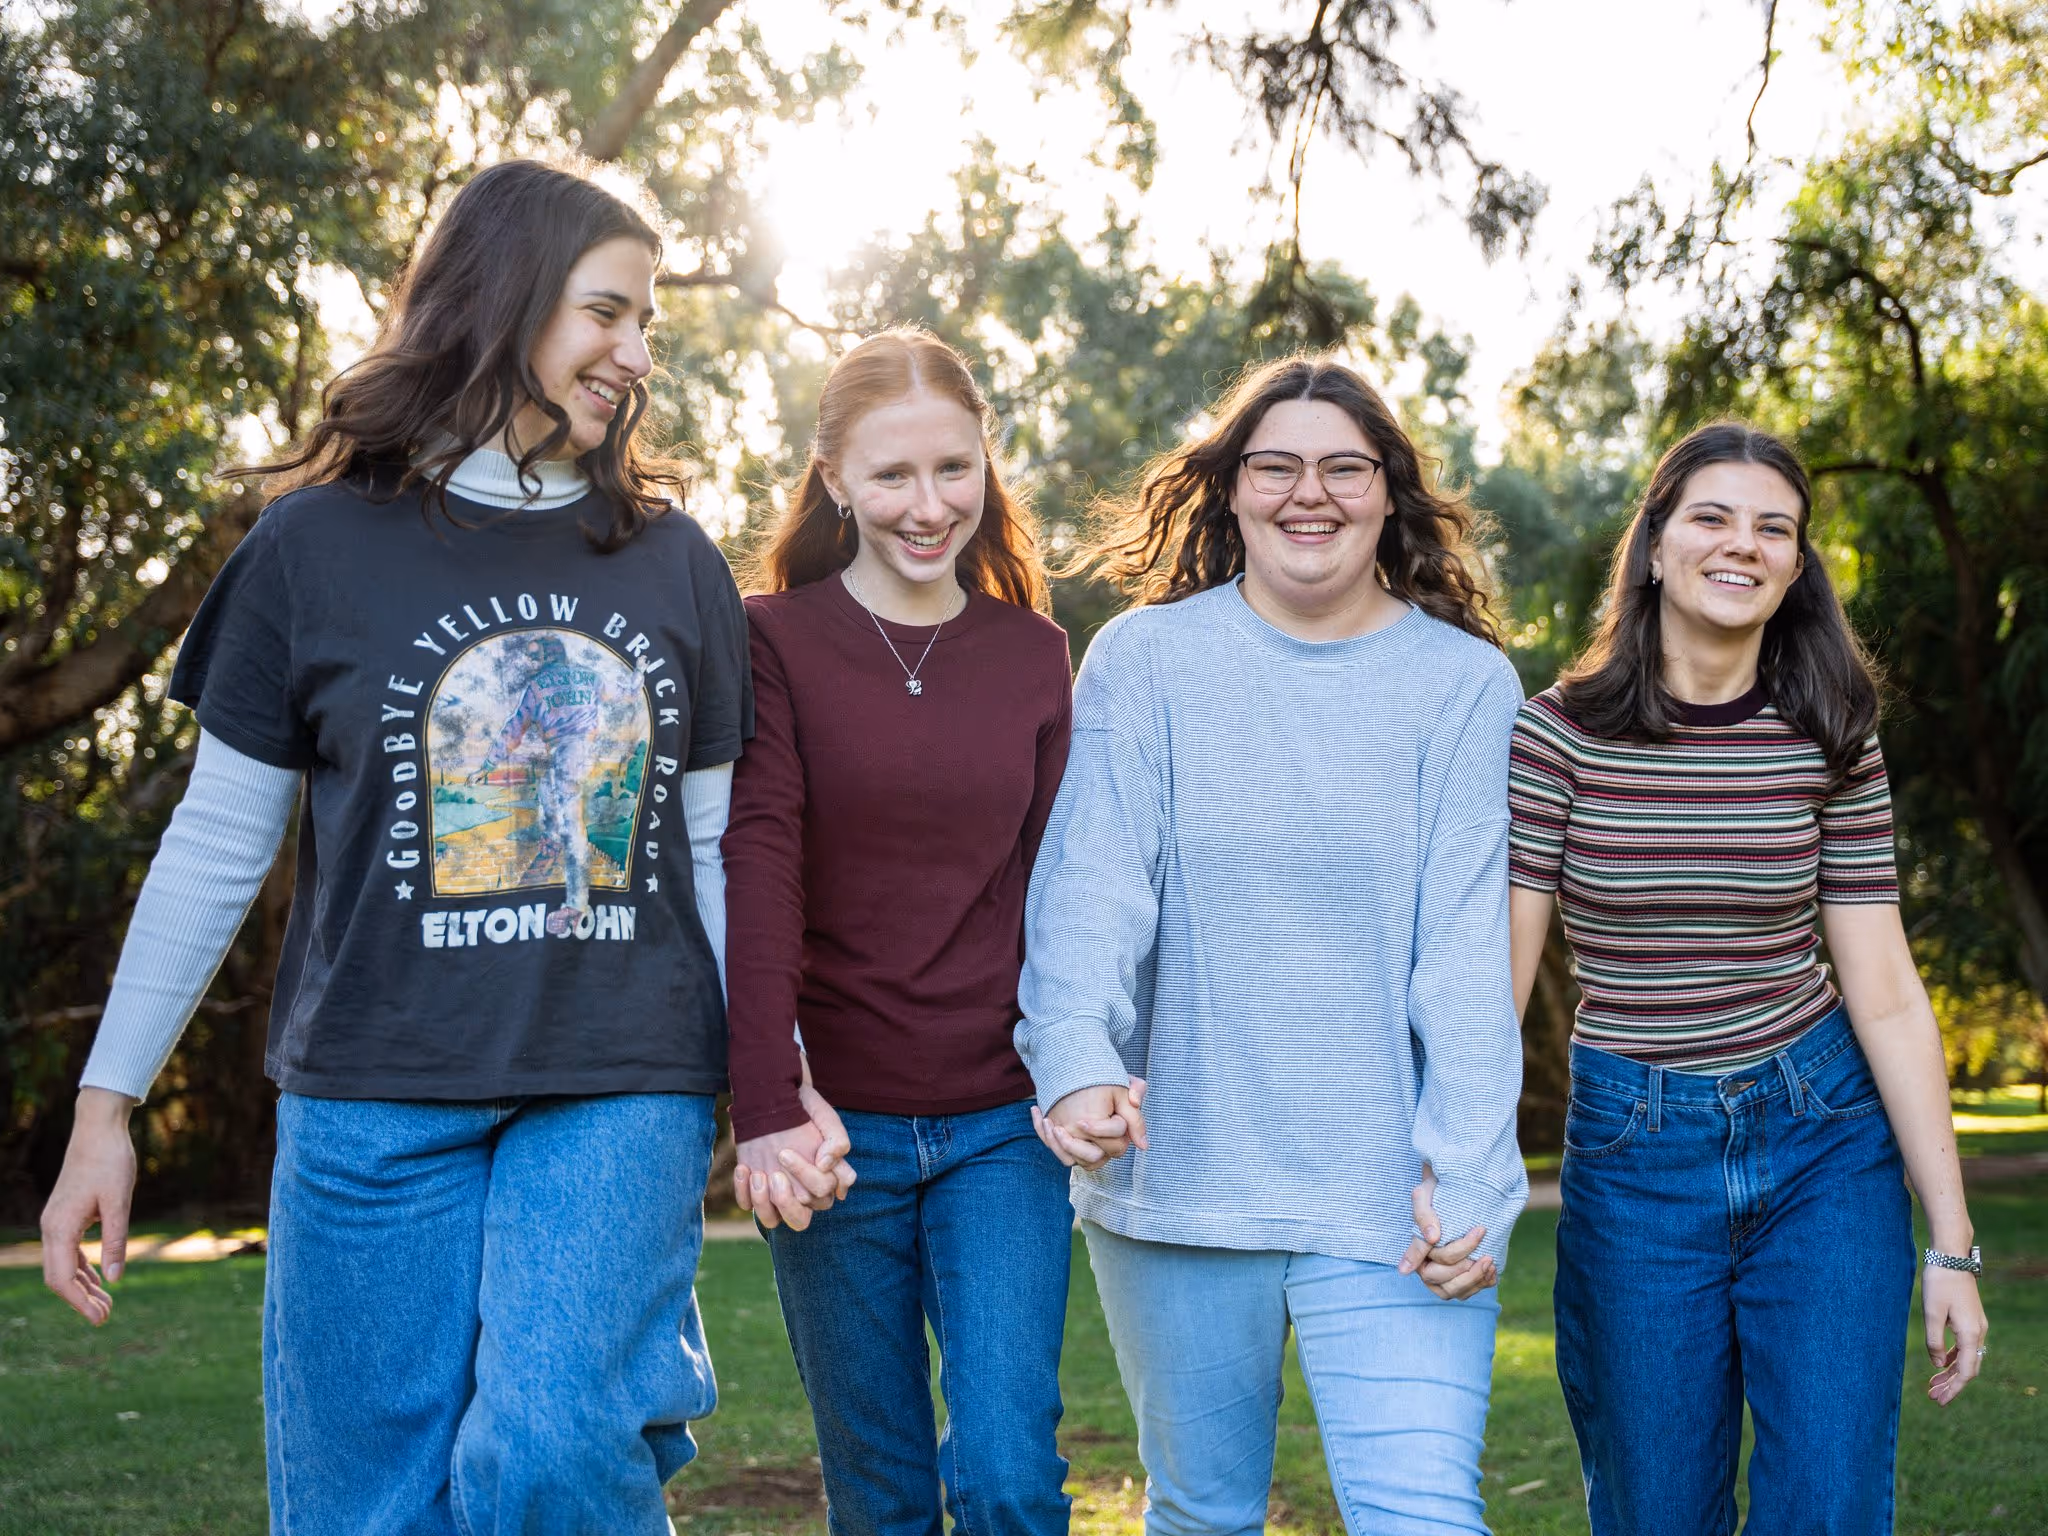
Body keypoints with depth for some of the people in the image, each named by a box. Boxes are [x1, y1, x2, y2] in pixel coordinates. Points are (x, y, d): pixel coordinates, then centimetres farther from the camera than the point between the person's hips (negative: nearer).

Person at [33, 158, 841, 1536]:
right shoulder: (322, 545, 2)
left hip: (623, 1090, 1)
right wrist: (106, 1105, 4)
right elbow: (218, 846, 6)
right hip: (377, 1103, 0)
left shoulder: (677, 564, 9)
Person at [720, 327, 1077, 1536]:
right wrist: (768, 1109, -22)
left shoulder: (1035, 654, 7)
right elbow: (756, 878, -12)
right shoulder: (776, 642, -3)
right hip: (836, 1129, -1)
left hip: (1001, 1128, 2)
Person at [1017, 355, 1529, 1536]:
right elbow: (1091, 882, -9)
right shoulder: (1143, 660, 2)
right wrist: (1078, 1062, -26)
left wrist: (1466, 1171, -11)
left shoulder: (1466, 682, 2)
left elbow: (1467, 943, -3)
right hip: (1177, 1172, 1)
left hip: (1390, 1198, 0)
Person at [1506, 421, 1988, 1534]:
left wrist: (1951, 1243, -3)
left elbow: (1885, 991, -1)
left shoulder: (1832, 741, -2)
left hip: (1825, 1146, 1)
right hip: (1633, 1154, -1)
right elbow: (1497, 967, -9)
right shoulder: (1560, 731, -6)